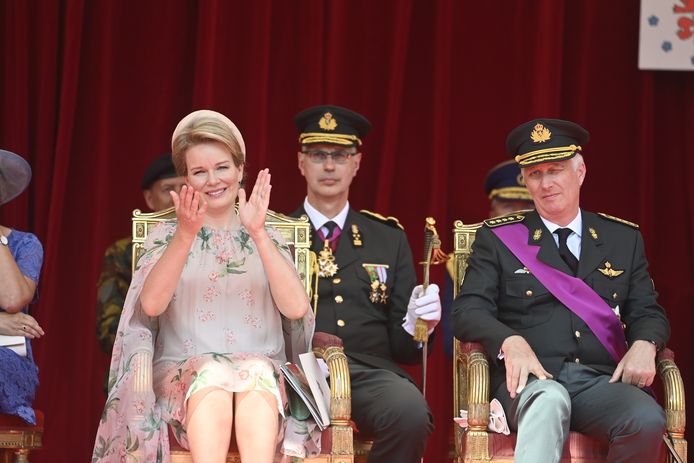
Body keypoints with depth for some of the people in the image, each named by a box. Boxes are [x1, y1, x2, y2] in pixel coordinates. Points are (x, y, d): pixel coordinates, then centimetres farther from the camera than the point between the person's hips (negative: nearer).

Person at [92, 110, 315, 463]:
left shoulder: (268, 239, 16)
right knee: (213, 375, -35)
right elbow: (151, 304, -6)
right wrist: (186, 234, -19)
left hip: (264, 381, 1)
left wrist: (257, 233, -13)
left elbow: (296, 308, -4)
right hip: (183, 377, -1)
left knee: (254, 373, -34)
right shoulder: (166, 236, 15)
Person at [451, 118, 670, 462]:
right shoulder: (497, 239, 12)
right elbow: (468, 312, 3)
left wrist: (644, 345, -9)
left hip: (602, 382, 3)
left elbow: (647, 313, 17)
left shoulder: (624, 239, 19)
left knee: (647, 420, -32)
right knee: (548, 401, -40)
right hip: (532, 380, -2)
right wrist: (510, 342, -19)